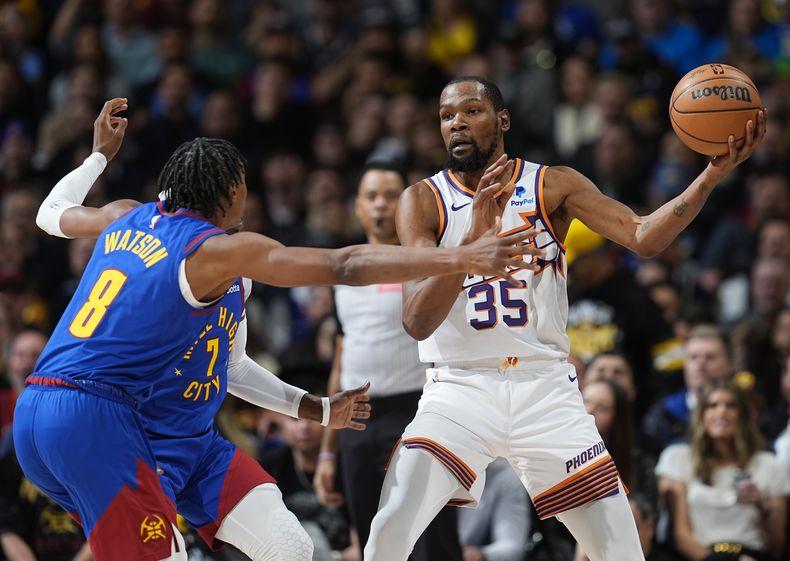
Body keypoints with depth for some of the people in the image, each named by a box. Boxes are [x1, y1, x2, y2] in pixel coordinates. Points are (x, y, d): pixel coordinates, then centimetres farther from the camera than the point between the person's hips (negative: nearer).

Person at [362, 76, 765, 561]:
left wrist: (714, 175, -25)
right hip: (460, 389, -1)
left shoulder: (553, 185, 3)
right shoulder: (424, 201, -3)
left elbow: (643, 237, -10)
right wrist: (474, 235, -28)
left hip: (546, 390, 2)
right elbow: (417, 322, -15)